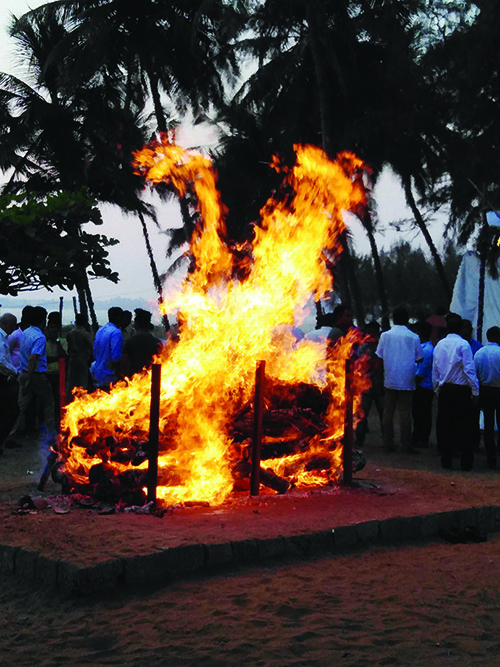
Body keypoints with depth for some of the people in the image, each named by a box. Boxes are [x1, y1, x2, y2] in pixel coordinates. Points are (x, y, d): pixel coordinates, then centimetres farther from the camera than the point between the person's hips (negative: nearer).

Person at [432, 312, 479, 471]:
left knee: (444, 425, 9)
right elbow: (469, 370, -13)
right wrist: (475, 391, -7)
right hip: (461, 390, -5)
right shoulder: (463, 344, -10)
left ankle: (446, 460, 12)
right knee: (464, 426, 1)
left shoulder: (439, 344, 6)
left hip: (444, 390, 5)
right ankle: (466, 462, 2)